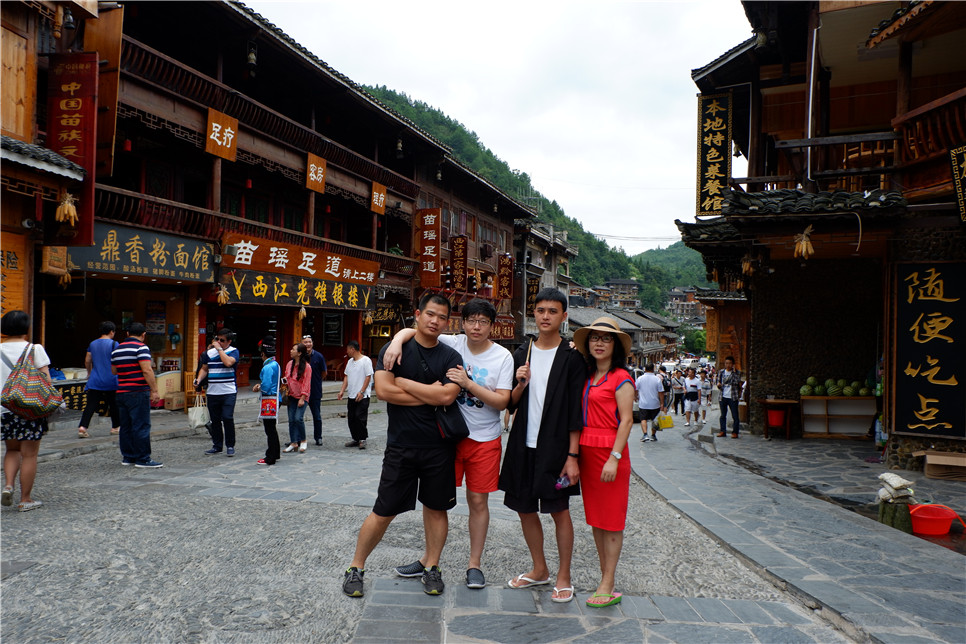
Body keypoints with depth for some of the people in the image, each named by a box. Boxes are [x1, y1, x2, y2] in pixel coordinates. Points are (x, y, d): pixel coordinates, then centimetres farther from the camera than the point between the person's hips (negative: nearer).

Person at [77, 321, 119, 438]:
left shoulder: (92, 344, 8)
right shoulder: (114, 344, -7)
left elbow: (87, 360, 14)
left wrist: (89, 372, 29)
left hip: (95, 381, 4)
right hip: (110, 380, -4)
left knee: (91, 404, 0)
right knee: (114, 404, 12)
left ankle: (82, 427, -14)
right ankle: (115, 427, 23)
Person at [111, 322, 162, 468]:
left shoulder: (116, 350, 15)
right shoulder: (141, 347, -10)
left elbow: (114, 371, 24)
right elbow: (147, 370, -18)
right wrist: (154, 390, -18)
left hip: (121, 392, 8)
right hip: (138, 392, -8)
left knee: (125, 426, 12)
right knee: (141, 426, -5)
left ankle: (127, 457, 18)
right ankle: (143, 459, -3)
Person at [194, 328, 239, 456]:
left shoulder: (233, 351, -2)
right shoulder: (209, 352, 12)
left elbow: (228, 362, -22)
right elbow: (204, 369, 20)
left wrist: (219, 349, -14)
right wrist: (198, 379, 2)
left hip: (228, 392, -5)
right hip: (212, 392, 5)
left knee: (227, 418, -10)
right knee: (215, 420, 8)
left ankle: (230, 446, 2)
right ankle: (217, 446, 19)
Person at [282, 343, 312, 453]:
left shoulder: (306, 366, -10)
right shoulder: (289, 364, 8)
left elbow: (306, 384, -11)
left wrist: (302, 399, -15)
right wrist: (284, 380, -3)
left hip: (302, 397, -6)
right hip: (292, 396, 6)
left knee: (298, 418, -15)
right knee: (291, 420, 3)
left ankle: (303, 441, 3)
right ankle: (293, 443, 12)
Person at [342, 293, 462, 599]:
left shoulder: (450, 357, 2)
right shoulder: (395, 349, -2)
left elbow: (447, 395, -14)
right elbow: (383, 390, -16)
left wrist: (404, 383, -11)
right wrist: (430, 395, -12)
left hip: (439, 446, 2)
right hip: (401, 445, -2)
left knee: (436, 507, 11)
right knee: (384, 511, 3)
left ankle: (431, 566, 29)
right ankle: (356, 568, 20)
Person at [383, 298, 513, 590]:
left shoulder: (503, 357, -6)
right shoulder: (452, 344, -3)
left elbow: (501, 401, -11)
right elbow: (412, 330, -4)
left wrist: (468, 383, -21)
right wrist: (396, 341, -26)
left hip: (485, 439, -1)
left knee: (478, 500, 6)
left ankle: (474, 563, 20)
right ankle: (429, 557, 24)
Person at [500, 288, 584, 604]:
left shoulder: (571, 358, -5)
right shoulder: (522, 354, 8)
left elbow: (575, 411, -8)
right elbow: (511, 404, 10)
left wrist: (572, 456, -13)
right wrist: (520, 385, -11)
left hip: (554, 447, -5)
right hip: (523, 445, 5)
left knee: (559, 511, 2)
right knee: (525, 509, 11)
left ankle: (563, 577, 18)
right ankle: (539, 569, 29)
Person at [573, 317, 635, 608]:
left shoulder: (620, 378, -8)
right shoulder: (587, 376, 12)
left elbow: (626, 420, -12)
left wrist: (614, 458, -17)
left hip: (610, 451, -7)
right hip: (586, 451, 7)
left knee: (611, 520, 0)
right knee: (594, 517, 12)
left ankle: (608, 585, 5)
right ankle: (605, 574, 24)